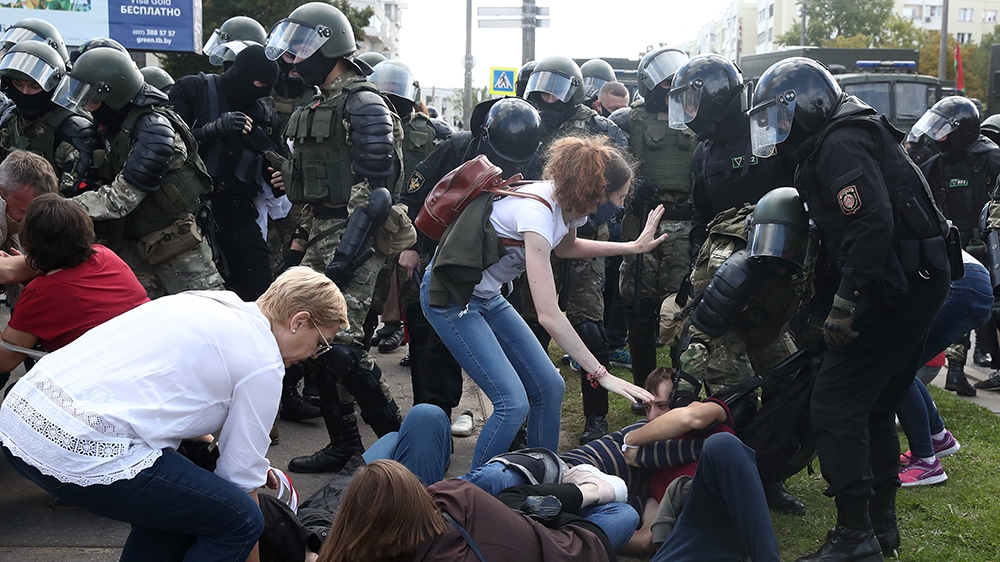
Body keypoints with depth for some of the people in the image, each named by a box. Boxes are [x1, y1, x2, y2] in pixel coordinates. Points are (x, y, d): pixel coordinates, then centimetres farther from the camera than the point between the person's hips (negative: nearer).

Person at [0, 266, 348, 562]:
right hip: (82, 450, -9)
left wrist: (253, 465, 36)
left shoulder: (202, 301, 20)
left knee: (170, 500, 26)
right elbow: (241, 476, 1)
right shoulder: (263, 362, -4)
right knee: (241, 521, 0)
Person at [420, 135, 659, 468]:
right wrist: (600, 374, -35)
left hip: (488, 295, 9)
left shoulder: (569, 201, -5)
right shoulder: (537, 214, -32)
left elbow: (565, 247, 22)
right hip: (450, 298, -9)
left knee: (549, 388, 4)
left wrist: (634, 247, 17)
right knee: (513, 402, -16)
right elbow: (549, 315, -36)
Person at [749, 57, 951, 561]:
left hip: (899, 284, -11)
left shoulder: (841, 143, -13)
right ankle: (881, 520, 29)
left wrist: (844, 303, -25)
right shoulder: (830, 144, 19)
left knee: (835, 403, -10)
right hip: (918, 280, 11)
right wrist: (821, 307, 19)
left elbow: (873, 223, -26)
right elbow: (840, 236, 21)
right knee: (873, 405, 18)